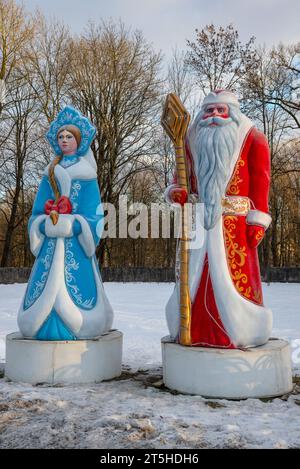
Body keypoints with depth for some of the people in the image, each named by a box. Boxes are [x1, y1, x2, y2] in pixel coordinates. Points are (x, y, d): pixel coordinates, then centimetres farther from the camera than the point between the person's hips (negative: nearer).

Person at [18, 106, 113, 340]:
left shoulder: (85, 172, 4)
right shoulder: (51, 172, 15)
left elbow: (93, 208, -2)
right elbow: (39, 208, 13)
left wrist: (76, 226, -15)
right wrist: (44, 224, -6)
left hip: (75, 239, -3)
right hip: (51, 239, 4)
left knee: (73, 279, -6)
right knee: (49, 281, 1)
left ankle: (74, 324, 3)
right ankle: (47, 324, 9)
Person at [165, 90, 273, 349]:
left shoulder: (252, 138, 4)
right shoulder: (193, 141, 15)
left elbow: (260, 183, -2)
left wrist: (257, 221, -10)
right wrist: (176, 192, -8)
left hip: (235, 221, -4)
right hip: (199, 220, 4)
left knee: (233, 276, -7)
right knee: (196, 276, 4)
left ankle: (239, 332, 5)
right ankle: (197, 332, 14)